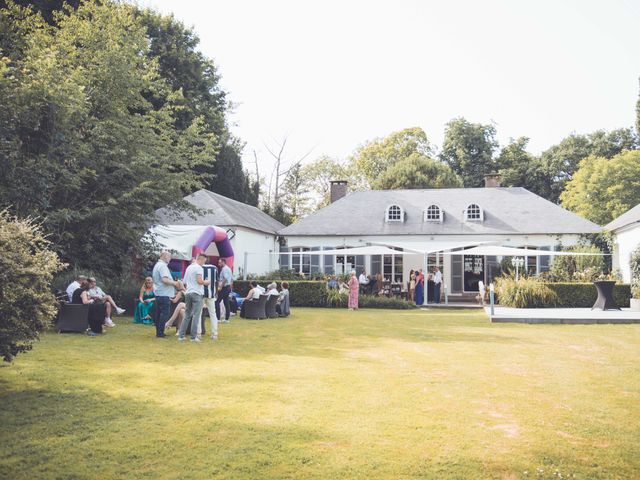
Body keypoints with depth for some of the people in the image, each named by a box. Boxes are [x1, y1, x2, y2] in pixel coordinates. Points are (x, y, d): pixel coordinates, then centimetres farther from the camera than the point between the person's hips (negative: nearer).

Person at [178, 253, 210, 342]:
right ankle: (193, 337, -4)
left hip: (188, 293, 7)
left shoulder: (188, 268, 16)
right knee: (196, 315, -3)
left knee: (187, 315, 11)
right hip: (197, 293, -7)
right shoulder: (199, 268, -9)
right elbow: (199, 281, -17)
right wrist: (206, 282, 0)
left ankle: (181, 335, 10)